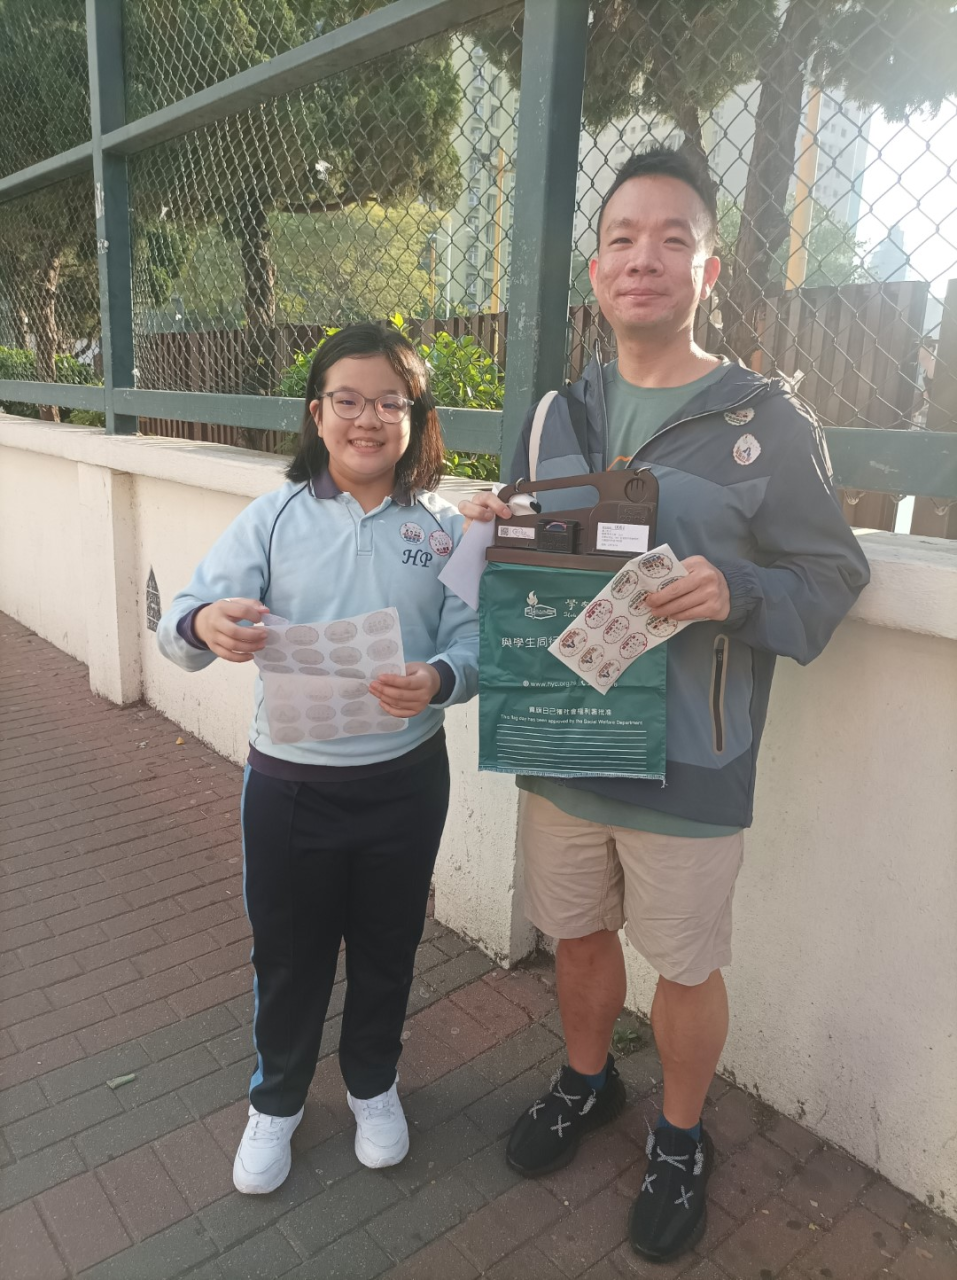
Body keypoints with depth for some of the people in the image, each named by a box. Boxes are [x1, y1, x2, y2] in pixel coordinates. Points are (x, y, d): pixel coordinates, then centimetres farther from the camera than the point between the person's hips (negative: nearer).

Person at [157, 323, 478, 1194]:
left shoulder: (444, 528, -3)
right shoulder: (274, 518, -5)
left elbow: (473, 642, -8)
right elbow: (181, 623, -10)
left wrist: (439, 680, -30)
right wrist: (204, 624, -34)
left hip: (405, 780, 1)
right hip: (288, 783, 0)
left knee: (386, 948, 20)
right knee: (288, 955, 18)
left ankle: (374, 1083, 49)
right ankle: (277, 1101, 46)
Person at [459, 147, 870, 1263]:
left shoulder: (766, 422, -8)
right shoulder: (557, 415, 6)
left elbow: (833, 573, -7)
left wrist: (736, 593, -27)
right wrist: (488, 529, -9)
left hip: (688, 764, -4)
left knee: (686, 965, 14)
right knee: (578, 931, 22)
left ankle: (680, 1141, 42)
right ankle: (585, 1080, 51)